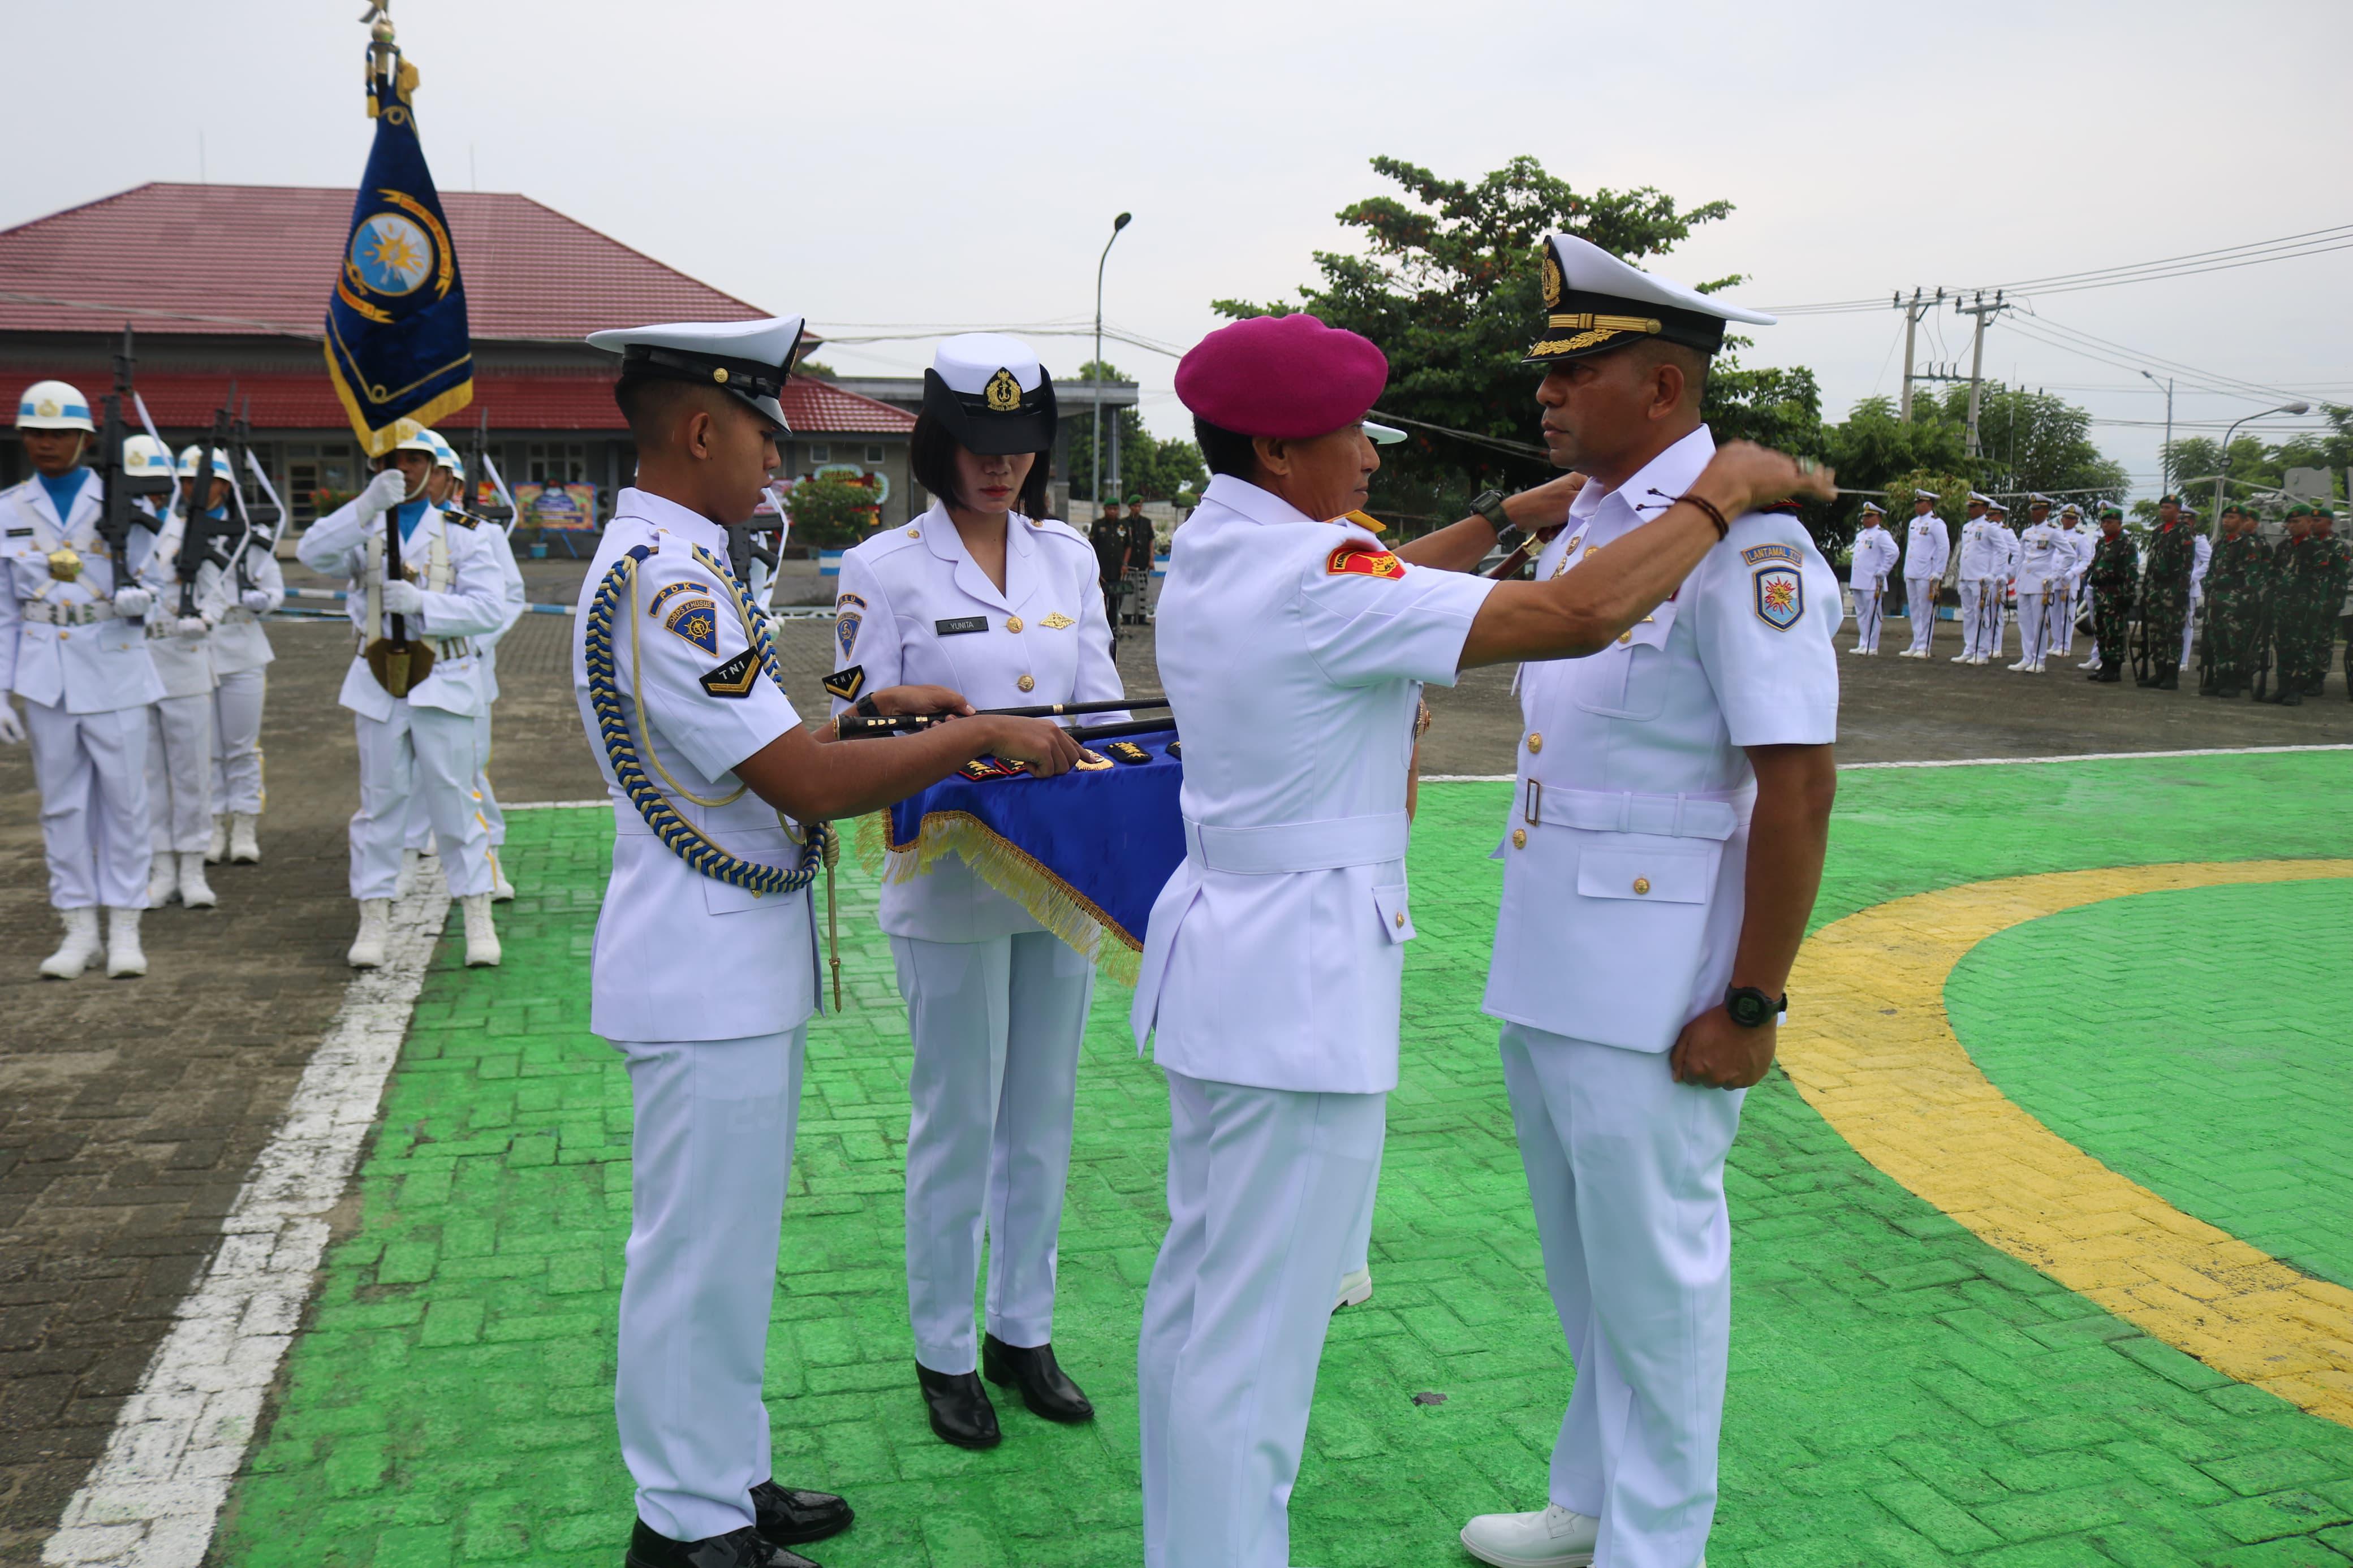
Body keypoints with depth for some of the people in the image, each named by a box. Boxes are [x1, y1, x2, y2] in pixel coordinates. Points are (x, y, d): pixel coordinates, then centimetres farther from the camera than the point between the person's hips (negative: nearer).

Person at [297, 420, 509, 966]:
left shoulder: (461, 532, 5)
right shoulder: (362, 528, 9)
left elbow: (491, 607, -6)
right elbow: (312, 553, -13)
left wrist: (421, 602, -19)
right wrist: (367, 506, -26)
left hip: (443, 680, -2)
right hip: (378, 680, 2)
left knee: (455, 800, 0)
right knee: (380, 801, 6)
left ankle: (479, 918, 7)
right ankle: (374, 920, 13)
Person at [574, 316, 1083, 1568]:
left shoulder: (663, 562, 12)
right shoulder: (667, 584, -22)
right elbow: (809, 785, -25)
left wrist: (865, 709, 11)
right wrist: (978, 735, -16)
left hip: (735, 968, 11)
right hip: (707, 979, -11)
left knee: (726, 1239, 20)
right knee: (701, 1251, 4)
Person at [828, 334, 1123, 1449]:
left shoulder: (1068, 554, 8)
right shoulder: (886, 569, -5)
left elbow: (1103, 702, 8)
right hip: (951, 882, -4)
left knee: (1043, 1113, 13)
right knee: (958, 1123, 6)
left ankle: (1023, 1331, 30)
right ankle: (945, 1351, 24)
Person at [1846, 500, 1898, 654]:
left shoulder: (1881, 535, -8)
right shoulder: (1860, 536, 18)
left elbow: (1893, 552, -18)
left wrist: (1883, 572, -17)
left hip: (1872, 583, -9)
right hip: (1858, 582, 9)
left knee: (1872, 614, -4)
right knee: (1861, 614, 11)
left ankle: (1872, 647, 0)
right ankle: (1863, 645, 18)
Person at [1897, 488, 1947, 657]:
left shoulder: (1936, 524, -8)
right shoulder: (1914, 523, 16)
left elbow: (1944, 549, -11)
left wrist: (1937, 575, -14)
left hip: (1926, 575, -8)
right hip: (1911, 574, 8)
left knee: (1926, 611, -4)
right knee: (1914, 611, 10)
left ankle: (1924, 648, -2)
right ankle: (1916, 646, 15)